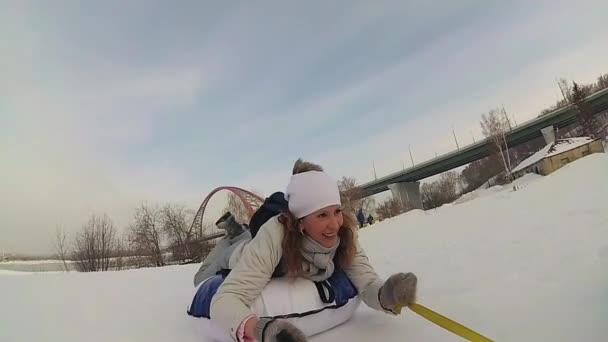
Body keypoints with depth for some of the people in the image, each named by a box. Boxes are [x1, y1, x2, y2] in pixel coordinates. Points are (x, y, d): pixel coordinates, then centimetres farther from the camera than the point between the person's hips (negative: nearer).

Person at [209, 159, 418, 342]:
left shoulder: (344, 233, -34)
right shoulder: (274, 235, -47)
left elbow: (367, 283, -34)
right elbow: (224, 300, -53)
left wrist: (387, 296, -57)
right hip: (249, 268, -3)